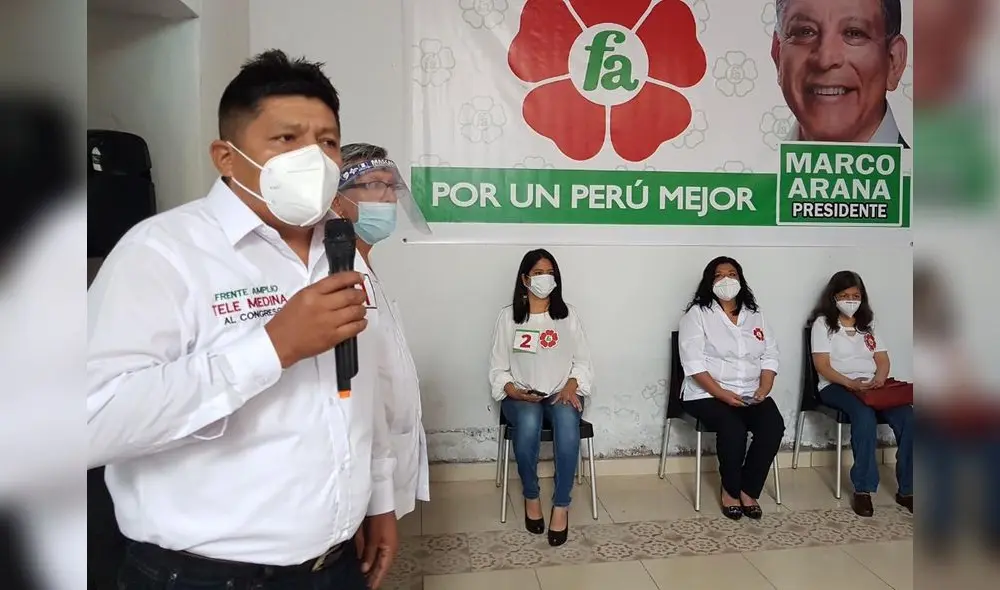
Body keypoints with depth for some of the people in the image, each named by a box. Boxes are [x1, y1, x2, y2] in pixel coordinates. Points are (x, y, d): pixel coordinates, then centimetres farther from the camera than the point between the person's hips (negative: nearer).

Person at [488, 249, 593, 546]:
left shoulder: (568, 314, 9)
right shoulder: (509, 316, 4)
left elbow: (582, 361, 8)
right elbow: (498, 369, 4)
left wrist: (571, 385, -12)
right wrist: (514, 392, -14)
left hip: (561, 394, 1)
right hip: (521, 397, -1)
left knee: (566, 420, -35)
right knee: (529, 421, -35)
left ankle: (561, 506, -21)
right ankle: (531, 496, -10)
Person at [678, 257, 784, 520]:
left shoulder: (755, 315, 15)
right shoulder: (697, 314, -3)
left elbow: (770, 357, 10)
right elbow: (693, 363, -12)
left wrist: (764, 389, -8)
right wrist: (721, 393, -21)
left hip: (751, 394, 5)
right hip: (707, 393, -5)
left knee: (773, 426, -23)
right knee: (733, 428, -31)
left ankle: (748, 489, -5)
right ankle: (730, 489, -4)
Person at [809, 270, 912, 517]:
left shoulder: (869, 323, 19)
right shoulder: (823, 323, 3)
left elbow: (883, 360, 13)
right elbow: (822, 366, -5)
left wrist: (880, 378, -10)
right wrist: (850, 383, -21)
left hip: (870, 385, 5)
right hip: (836, 386, -5)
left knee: (907, 416, -24)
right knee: (865, 415, -36)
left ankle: (906, 490, -13)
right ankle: (863, 490, -26)